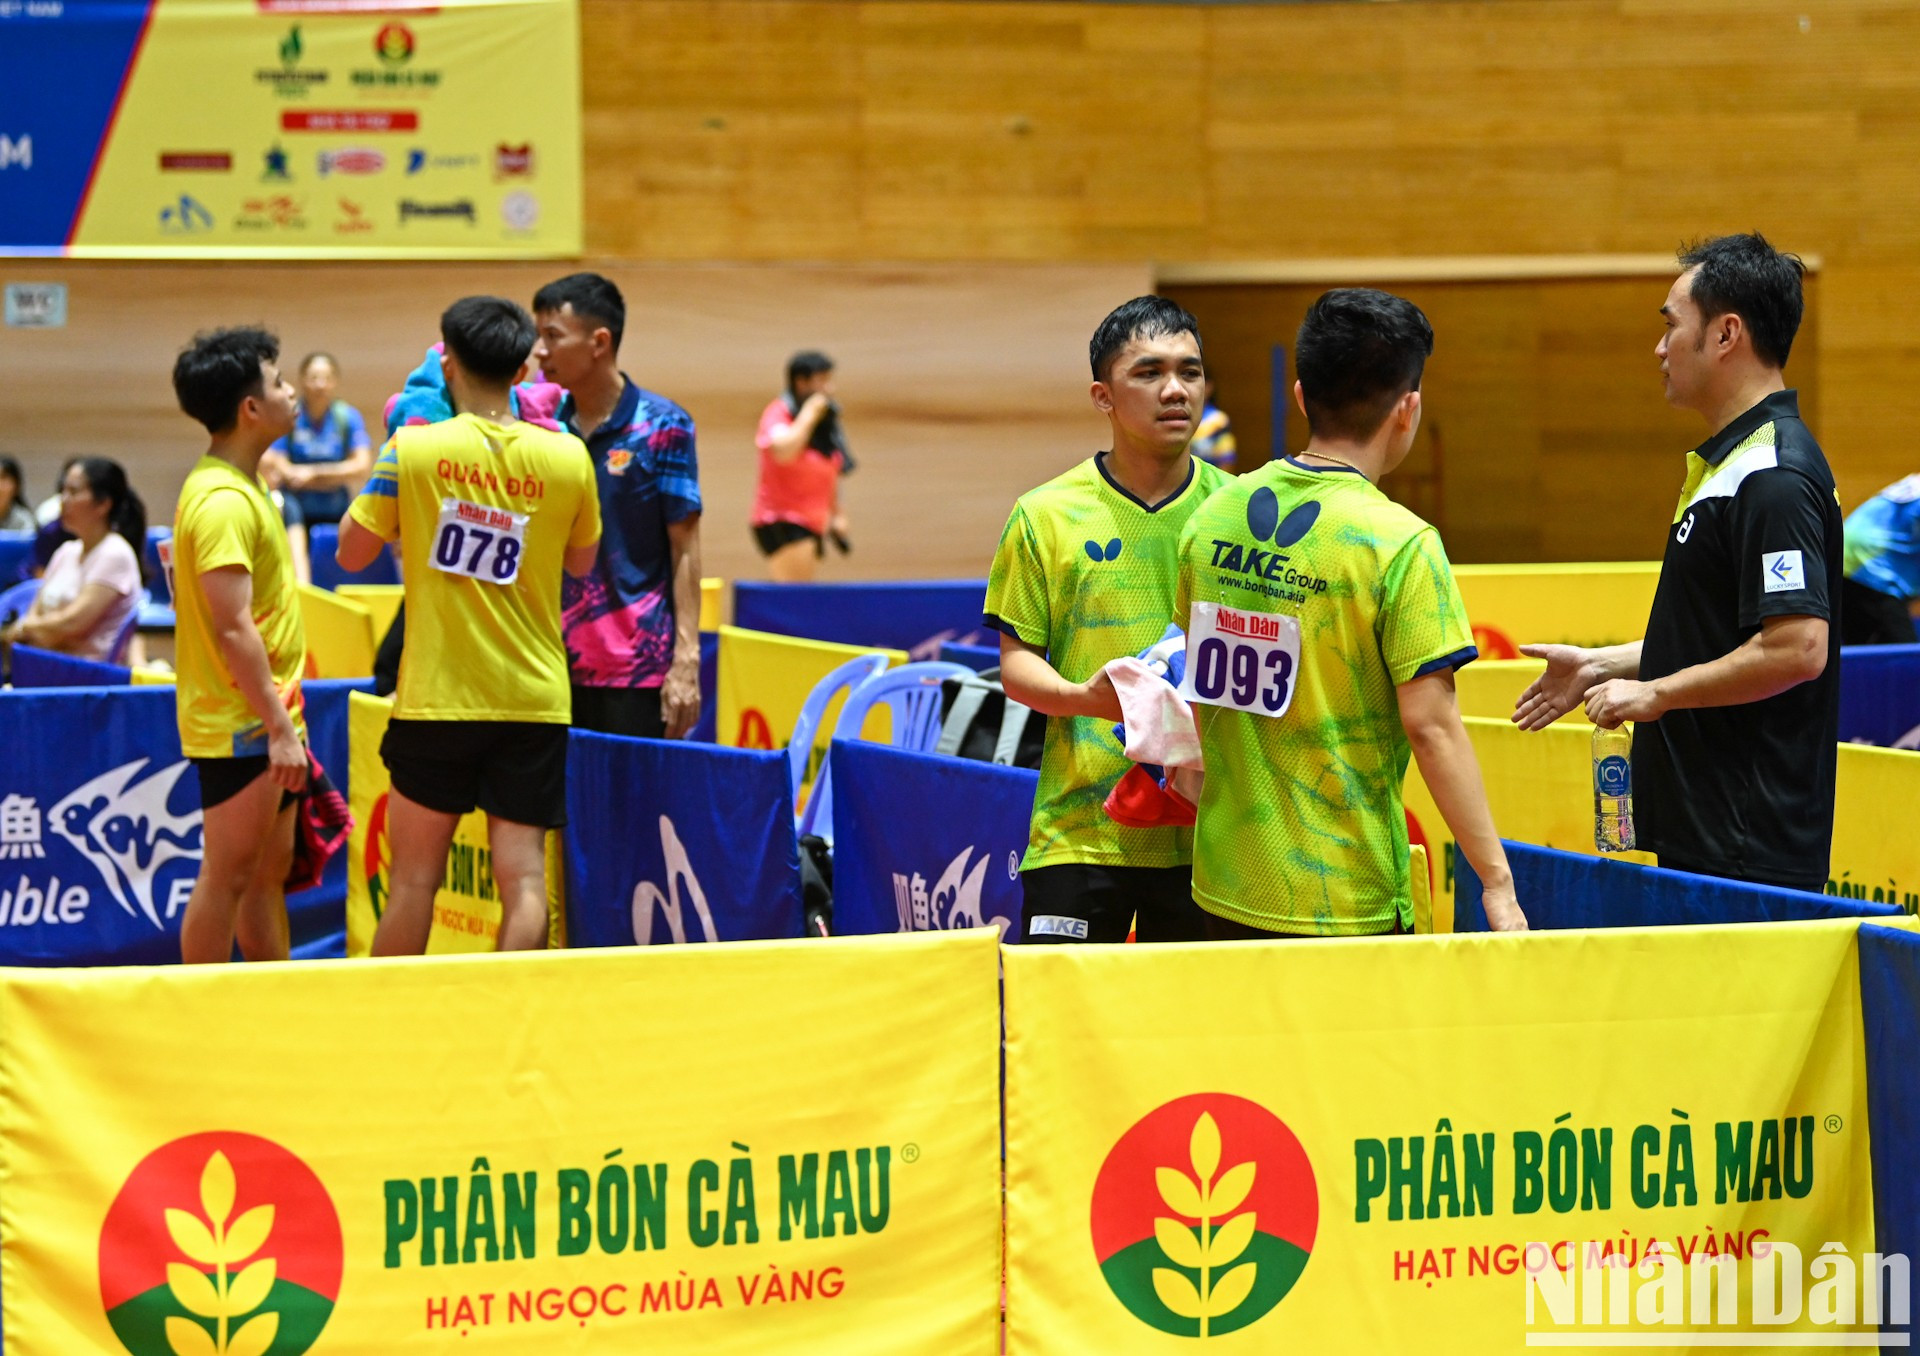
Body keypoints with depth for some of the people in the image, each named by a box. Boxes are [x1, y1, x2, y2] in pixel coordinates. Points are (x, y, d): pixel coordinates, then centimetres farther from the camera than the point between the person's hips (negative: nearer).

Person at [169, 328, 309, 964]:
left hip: (262, 725, 10)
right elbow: (233, 629, -23)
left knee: (270, 867, 15)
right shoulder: (224, 501, -19)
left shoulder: (235, 487, 13)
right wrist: (279, 727, -22)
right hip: (244, 725, -10)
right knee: (227, 877, -4)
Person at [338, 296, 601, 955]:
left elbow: (352, 552, 3)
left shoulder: (412, 450, -9)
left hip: (436, 702, -1)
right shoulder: (566, 457, -3)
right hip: (534, 701, 1)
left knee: (415, 880, 8)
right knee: (524, 878, 1)